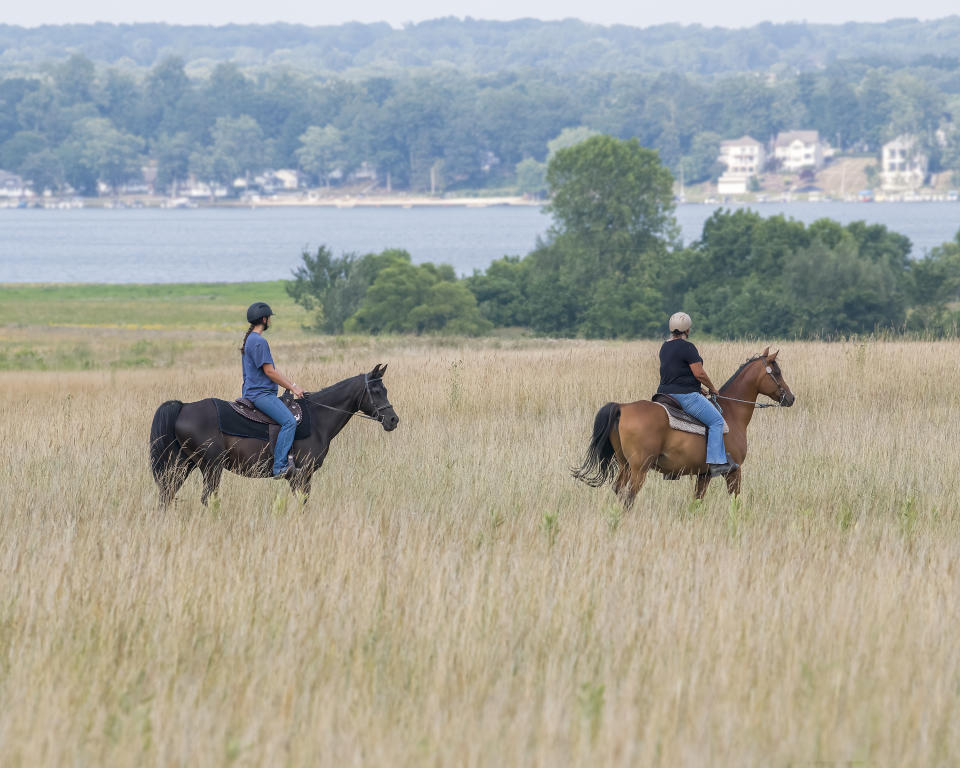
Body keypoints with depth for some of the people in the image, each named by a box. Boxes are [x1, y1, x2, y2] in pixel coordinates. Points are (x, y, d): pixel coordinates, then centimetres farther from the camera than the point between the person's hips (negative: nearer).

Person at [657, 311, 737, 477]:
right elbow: (699, 373, -16)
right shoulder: (687, 348, -15)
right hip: (685, 394, -10)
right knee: (716, 421, -3)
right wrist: (712, 388, 1)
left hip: (666, 393, 10)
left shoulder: (665, 347, 12)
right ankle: (716, 462, -12)